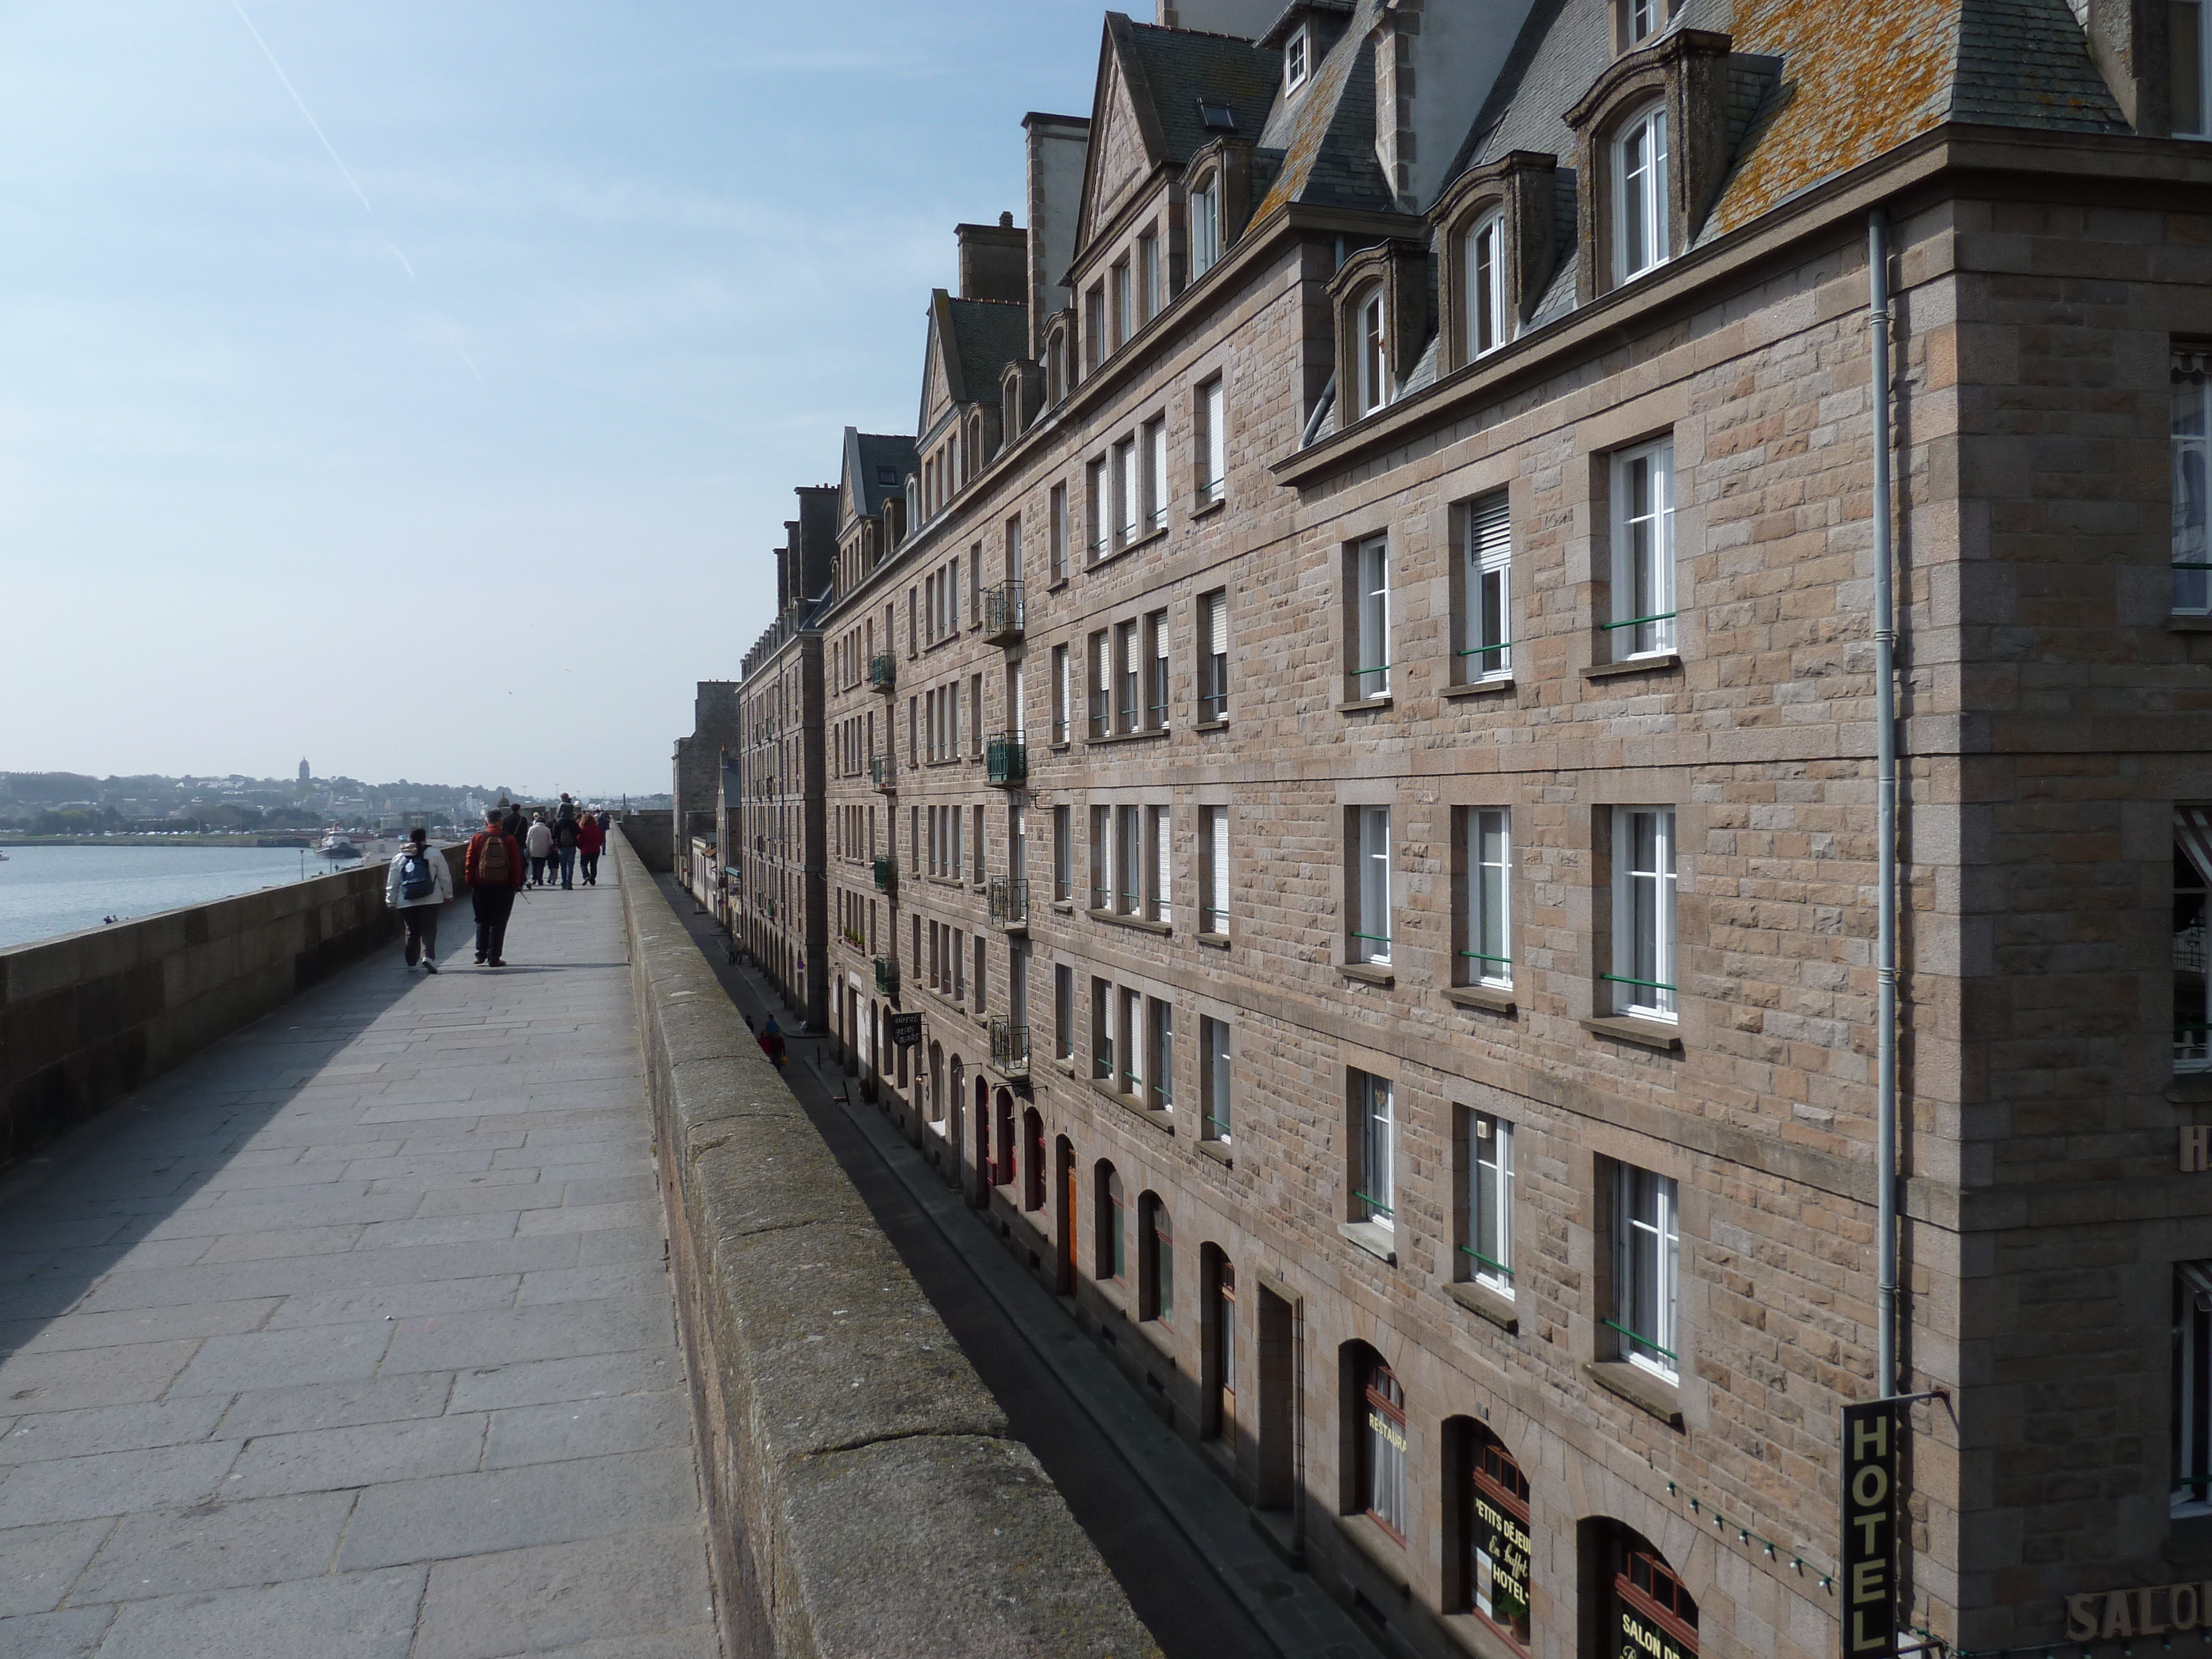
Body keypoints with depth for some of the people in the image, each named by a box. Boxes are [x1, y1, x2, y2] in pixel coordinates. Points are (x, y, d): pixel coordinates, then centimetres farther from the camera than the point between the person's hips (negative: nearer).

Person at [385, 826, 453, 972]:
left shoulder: (399, 858, 7)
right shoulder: (435, 855, 0)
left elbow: (392, 883, 9)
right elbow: (445, 878, 2)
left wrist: (391, 901, 16)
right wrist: (448, 895, 12)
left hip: (406, 903, 2)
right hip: (430, 900, -2)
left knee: (412, 932, 13)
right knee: (428, 930, 1)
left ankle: (411, 963, 17)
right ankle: (428, 955, -22)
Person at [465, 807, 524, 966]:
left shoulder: (477, 838, -2)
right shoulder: (509, 840, -4)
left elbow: (469, 863, 0)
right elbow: (516, 864, -3)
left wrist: (470, 883, 9)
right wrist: (516, 884, 6)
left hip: (481, 886, 1)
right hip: (504, 886, -1)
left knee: (482, 921, 16)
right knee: (498, 923, 4)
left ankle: (481, 953, 15)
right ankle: (494, 957, 4)